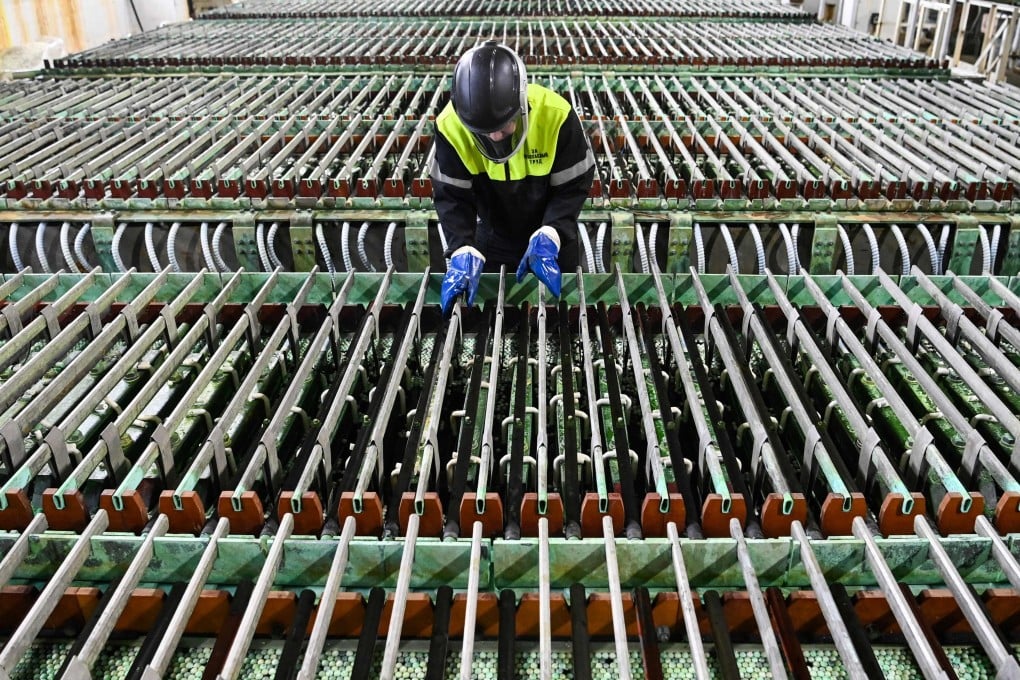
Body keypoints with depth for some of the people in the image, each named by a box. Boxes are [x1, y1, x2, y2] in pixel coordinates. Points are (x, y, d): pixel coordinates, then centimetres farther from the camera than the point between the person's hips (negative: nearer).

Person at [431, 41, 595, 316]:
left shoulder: (556, 115, -29)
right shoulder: (450, 125, -24)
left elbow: (573, 186, -19)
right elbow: (451, 195, -18)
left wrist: (548, 237, -34)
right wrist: (464, 251, -33)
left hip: (553, 239, -1)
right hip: (491, 239, 1)